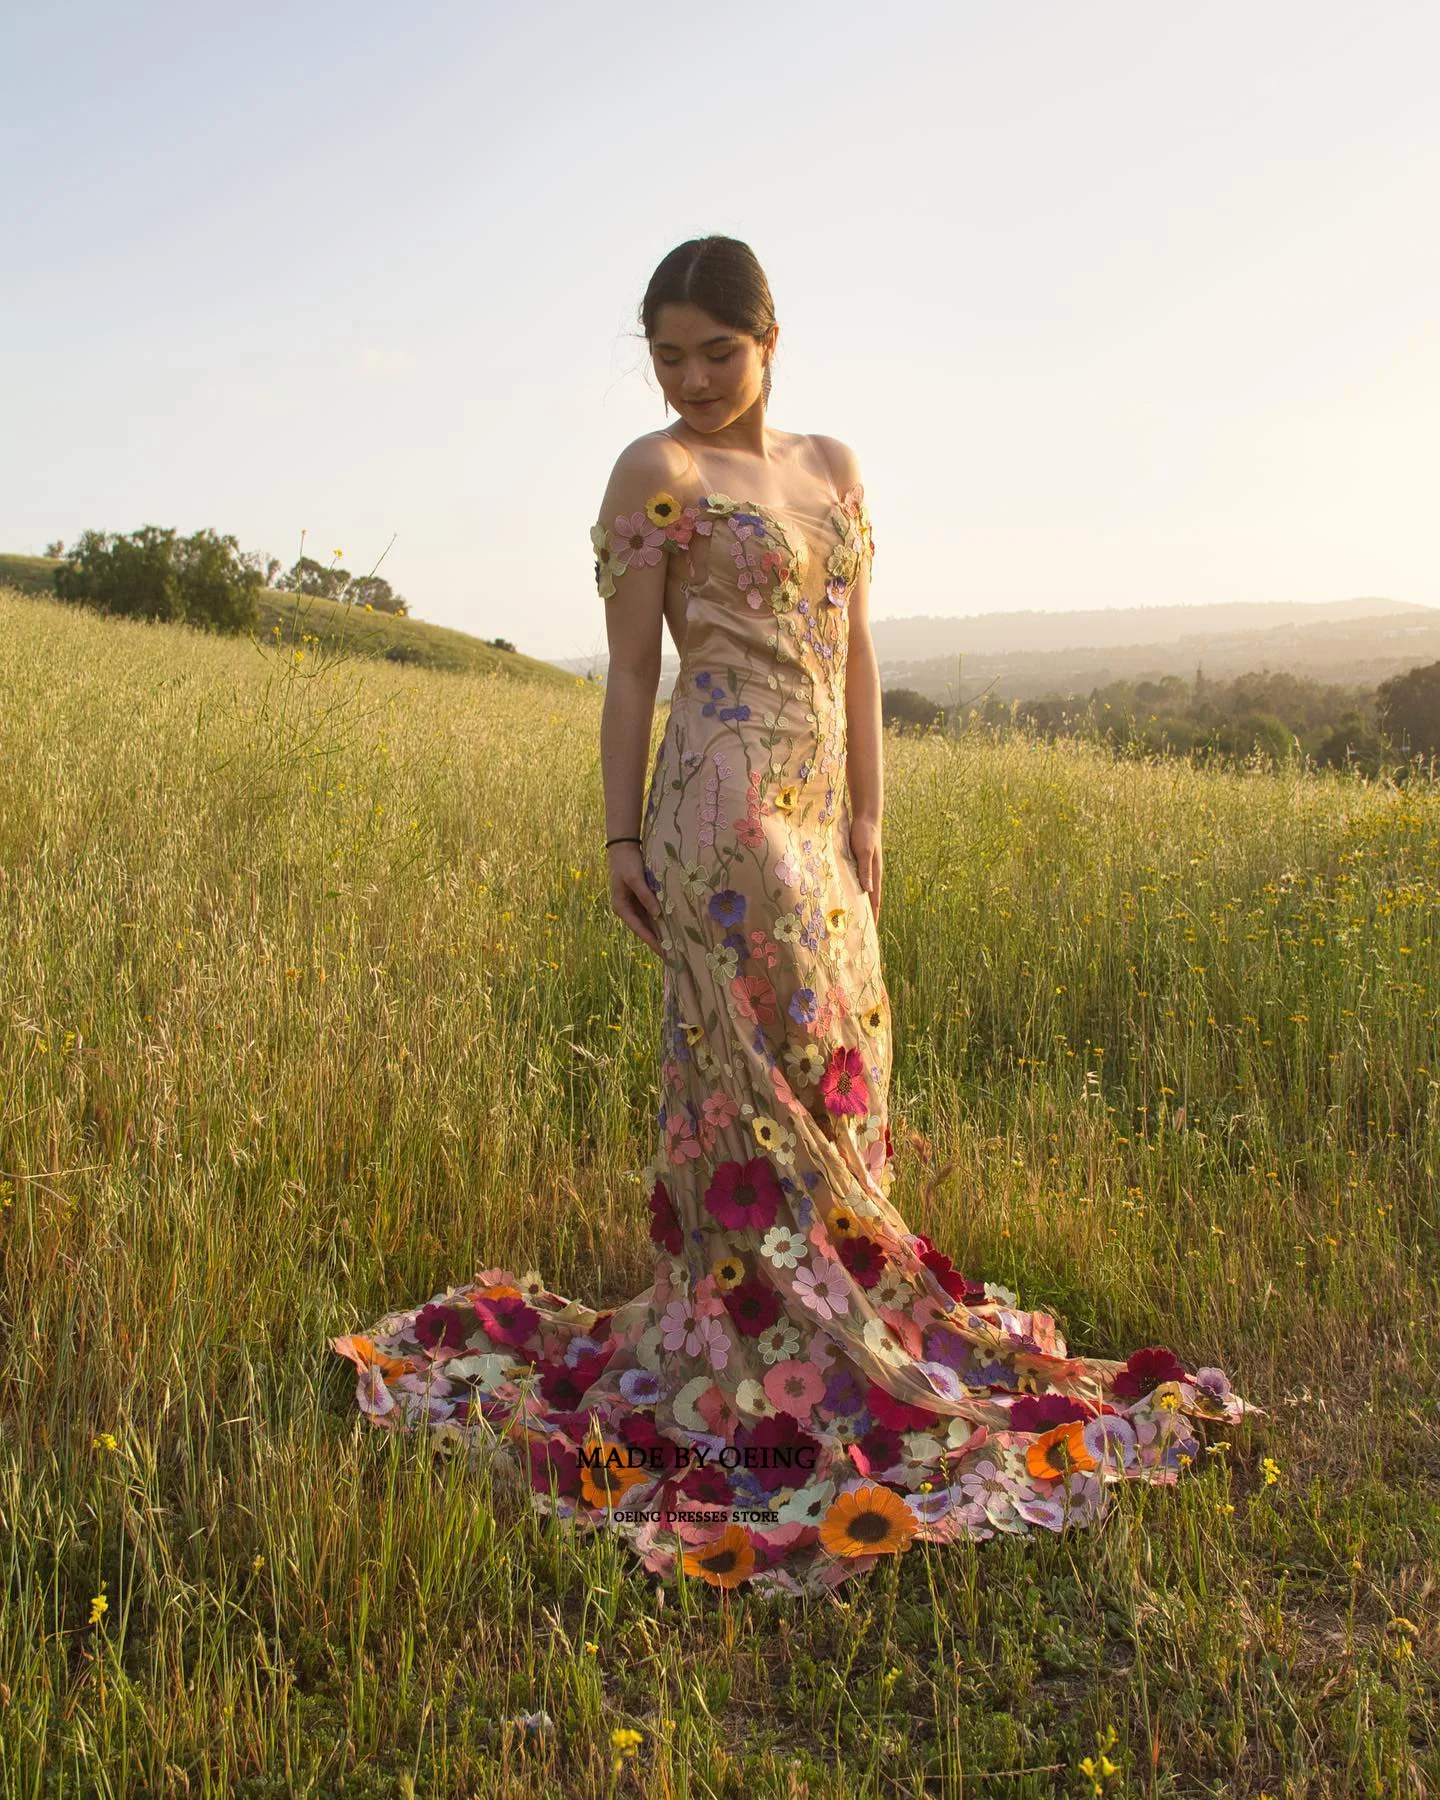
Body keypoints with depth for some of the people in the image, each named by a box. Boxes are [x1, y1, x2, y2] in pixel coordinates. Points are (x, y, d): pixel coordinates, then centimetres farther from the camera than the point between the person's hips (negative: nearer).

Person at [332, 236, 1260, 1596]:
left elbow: (856, 652, 14)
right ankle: (790, 1363, 6)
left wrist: (867, 815, 8)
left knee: (835, 1063, 10)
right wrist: (621, 839, -5)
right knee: (788, 1067, -6)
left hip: (817, 813, 7)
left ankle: (723, 1319, 25)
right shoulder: (653, 473, -2)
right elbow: (629, 670, -3)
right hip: (727, 809, -7)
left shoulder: (832, 465, 15)